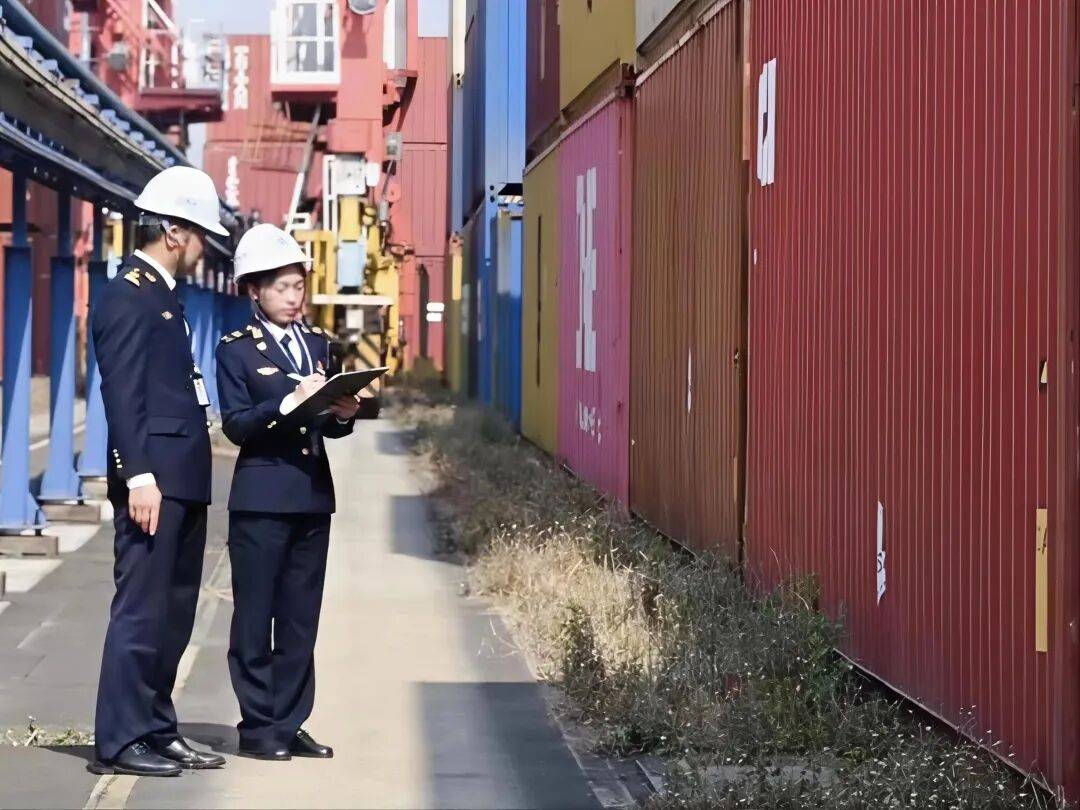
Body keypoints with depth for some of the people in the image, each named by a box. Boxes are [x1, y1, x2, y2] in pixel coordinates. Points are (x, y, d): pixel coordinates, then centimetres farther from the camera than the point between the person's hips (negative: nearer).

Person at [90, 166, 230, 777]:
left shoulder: (162, 294, 20)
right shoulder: (128, 297, -10)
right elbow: (122, 395, -17)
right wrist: (139, 477, -23)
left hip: (183, 482, 10)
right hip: (155, 482, -10)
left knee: (173, 614, 13)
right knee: (141, 611, -7)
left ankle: (158, 730, 20)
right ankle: (121, 741, -3)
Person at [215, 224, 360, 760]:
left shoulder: (317, 344, 15)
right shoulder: (237, 351, -2)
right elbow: (236, 425, -11)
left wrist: (342, 414, -6)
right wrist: (289, 403, -22)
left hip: (313, 497, 5)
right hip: (260, 500, -5)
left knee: (301, 618, 8)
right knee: (254, 616, 0)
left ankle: (289, 723, 15)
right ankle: (257, 726, 6)